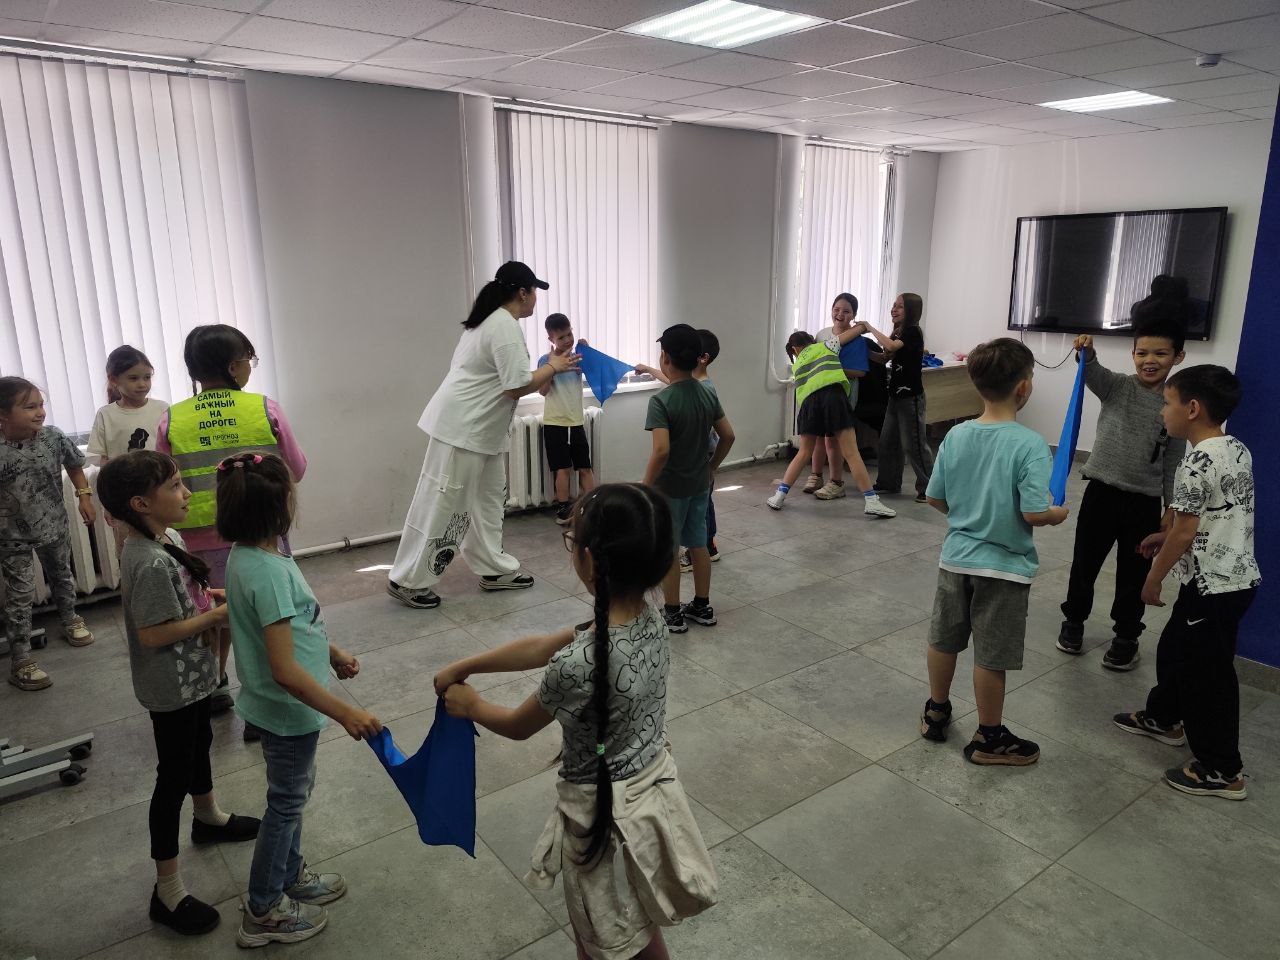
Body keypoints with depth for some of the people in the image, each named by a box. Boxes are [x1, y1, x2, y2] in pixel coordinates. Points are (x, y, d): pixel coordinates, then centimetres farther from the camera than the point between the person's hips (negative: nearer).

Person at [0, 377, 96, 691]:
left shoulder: (53, 437, -13)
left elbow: (74, 464, 5)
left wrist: (84, 495, 2)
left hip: (54, 526, 3)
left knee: (61, 576, 24)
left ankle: (70, 620, 49)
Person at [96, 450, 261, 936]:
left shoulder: (165, 537, -2)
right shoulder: (151, 563, -32)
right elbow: (153, 634, -29)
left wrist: (210, 596, -3)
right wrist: (219, 614, -24)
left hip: (192, 677, 10)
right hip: (172, 687, -10)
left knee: (199, 742, 29)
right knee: (174, 778, 3)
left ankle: (209, 818, 55)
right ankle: (167, 890, 20)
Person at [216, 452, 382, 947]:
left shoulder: (246, 554, -3)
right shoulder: (269, 573, -32)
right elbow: (285, 670, -32)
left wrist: (332, 651, 15)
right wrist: (346, 713, -27)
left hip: (275, 705, 9)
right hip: (288, 709, -9)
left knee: (293, 793, 26)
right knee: (287, 803, 12)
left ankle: (291, 876, 47)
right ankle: (263, 912, 32)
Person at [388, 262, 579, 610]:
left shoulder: (490, 320, 15)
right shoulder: (506, 327, -17)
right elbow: (518, 386, -20)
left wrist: (544, 373, 13)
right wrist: (553, 367, -6)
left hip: (480, 429, 11)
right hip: (463, 429, -11)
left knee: (489, 498, 16)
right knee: (442, 504, -3)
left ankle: (494, 569, 27)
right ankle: (408, 581, 7)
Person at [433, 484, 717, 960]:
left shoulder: (578, 665, -34)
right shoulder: (649, 619, -12)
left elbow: (518, 725, -12)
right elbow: (541, 647, -1)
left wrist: (469, 704, 8)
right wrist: (463, 666, 7)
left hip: (605, 810, -7)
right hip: (654, 785, 7)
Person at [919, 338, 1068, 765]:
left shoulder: (956, 436, -5)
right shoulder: (1030, 444, -20)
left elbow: (935, 497, 1)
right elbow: (1033, 513, -23)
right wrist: (1058, 514, -1)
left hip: (956, 558, 5)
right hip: (1004, 566, -5)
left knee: (943, 640, 20)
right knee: (991, 657, 9)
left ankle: (936, 713, 38)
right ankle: (989, 738, 25)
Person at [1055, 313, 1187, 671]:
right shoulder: (1116, 387, -2)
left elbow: (1173, 462, 4)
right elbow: (1093, 372, -23)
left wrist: (1172, 509, 4)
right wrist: (1087, 352, -44)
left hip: (1145, 502, 0)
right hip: (1101, 491, 0)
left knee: (1134, 573, 11)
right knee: (1084, 563, 12)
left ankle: (1127, 636, 28)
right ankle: (1073, 621, 33)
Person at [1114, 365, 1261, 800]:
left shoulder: (1196, 464, -22)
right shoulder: (1239, 450, 7)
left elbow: (1185, 534, -19)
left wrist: (1153, 578, -7)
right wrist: (1165, 536, 21)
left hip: (1213, 586, -10)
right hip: (1240, 576, 10)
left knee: (1206, 671, 3)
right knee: (1174, 648, 24)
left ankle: (1222, 771, 15)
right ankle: (1164, 718, 43)